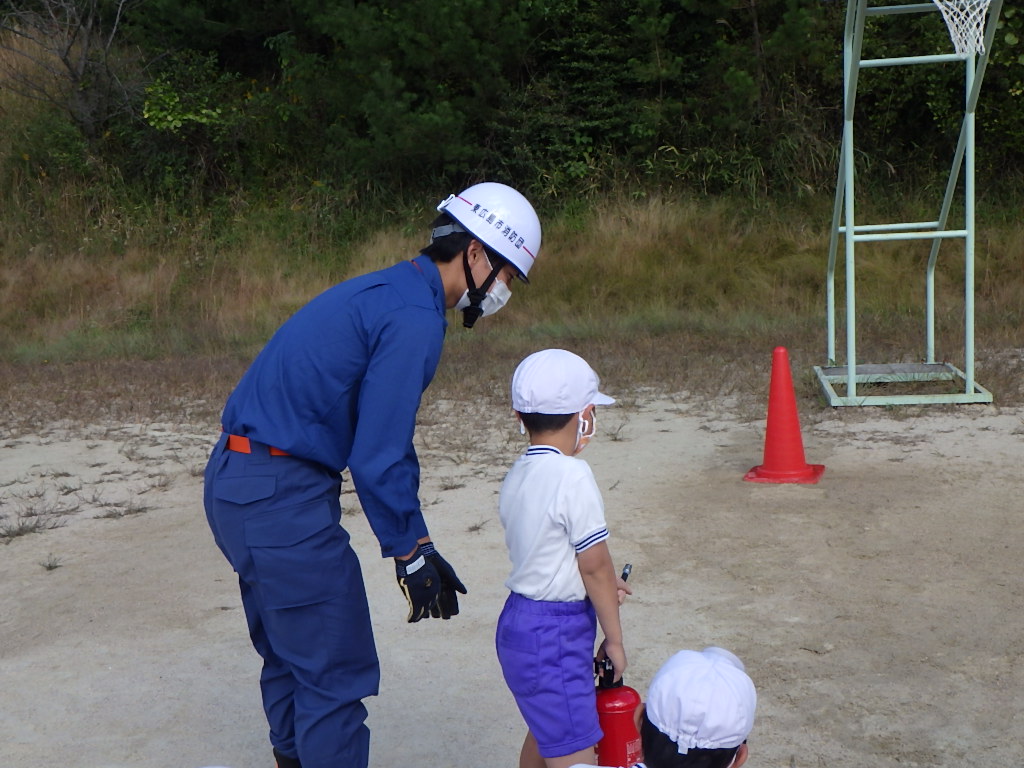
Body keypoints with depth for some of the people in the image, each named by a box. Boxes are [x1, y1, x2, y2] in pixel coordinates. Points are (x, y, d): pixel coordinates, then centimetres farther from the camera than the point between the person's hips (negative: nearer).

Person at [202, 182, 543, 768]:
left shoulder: (388, 292, 16)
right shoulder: (416, 319, -16)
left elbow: (383, 436, 19)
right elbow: (379, 457, -20)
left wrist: (417, 542, 18)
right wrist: (410, 552, -8)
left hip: (234, 480, 10)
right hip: (283, 499, -10)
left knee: (291, 659, 23)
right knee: (337, 676, 0)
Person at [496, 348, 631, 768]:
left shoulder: (516, 475, 5)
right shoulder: (572, 475, -19)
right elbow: (596, 565, -14)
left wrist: (603, 583, 24)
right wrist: (614, 638, -4)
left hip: (519, 619, 9)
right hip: (555, 632, -9)